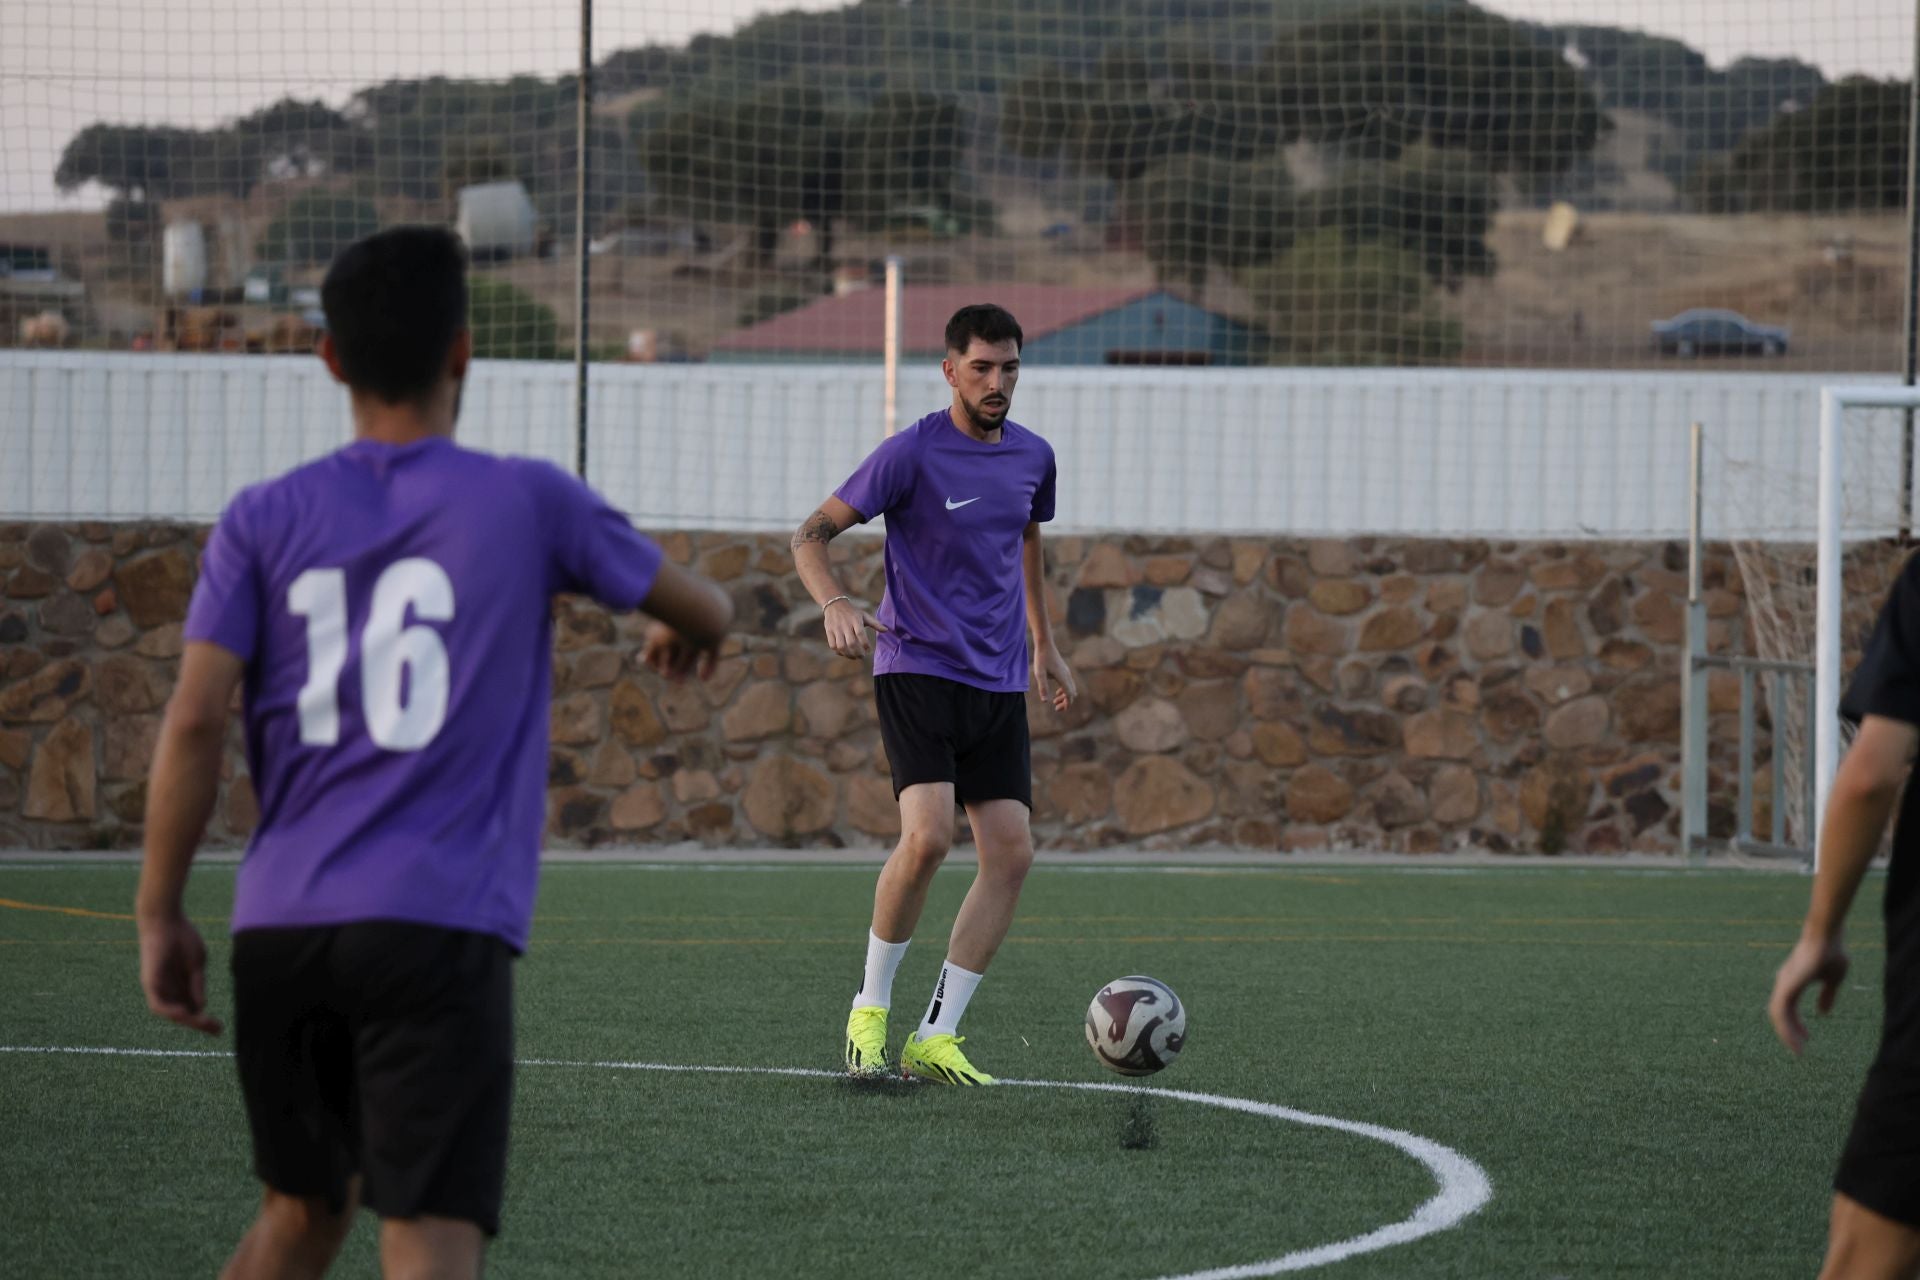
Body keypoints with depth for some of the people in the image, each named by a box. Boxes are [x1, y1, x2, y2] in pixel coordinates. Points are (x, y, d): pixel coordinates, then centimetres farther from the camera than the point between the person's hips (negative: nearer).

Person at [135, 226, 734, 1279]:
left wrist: (160, 916, 7)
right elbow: (706, 611, 19)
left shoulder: (264, 522, 8)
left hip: (280, 928, 4)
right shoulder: (529, 504, 4)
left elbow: (194, 721, -1)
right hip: (439, 932, -3)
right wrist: (684, 639, 44)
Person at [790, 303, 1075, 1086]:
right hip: (917, 668, -6)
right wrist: (834, 604, -26)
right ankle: (871, 1007, -2)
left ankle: (937, 1038, 0)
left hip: (998, 684, 6)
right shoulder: (913, 454, -9)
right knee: (928, 836, -23)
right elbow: (813, 535, -7)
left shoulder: (1032, 457, 9)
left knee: (1012, 852, -5)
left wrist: (1044, 646, 31)